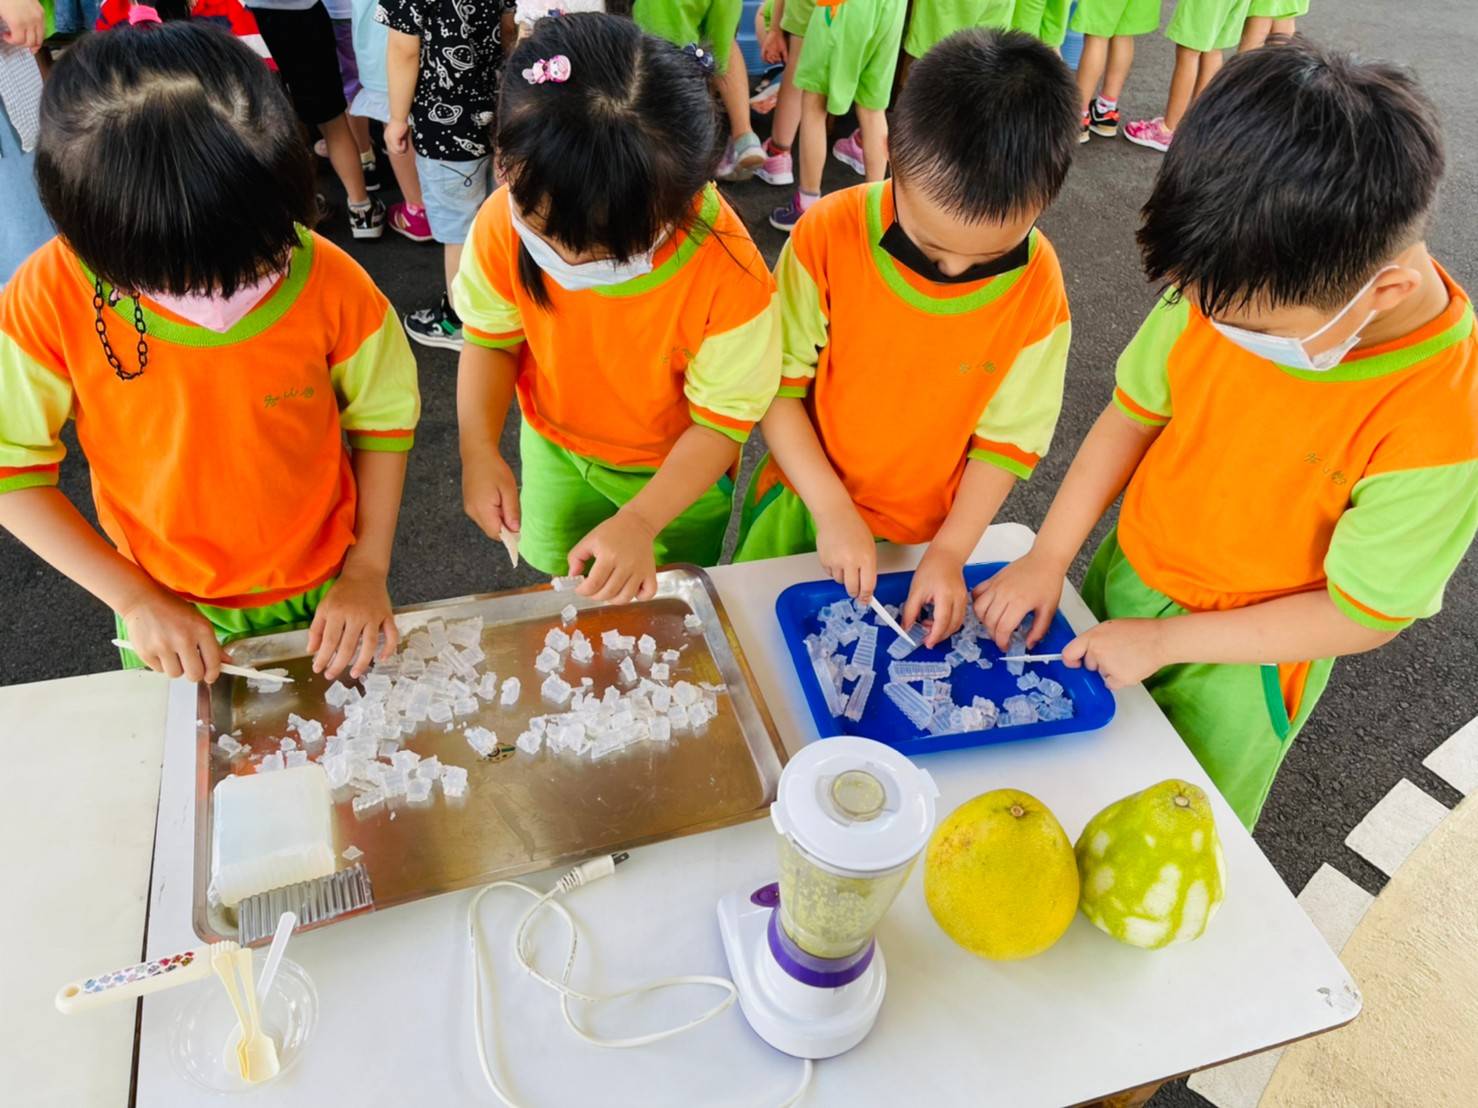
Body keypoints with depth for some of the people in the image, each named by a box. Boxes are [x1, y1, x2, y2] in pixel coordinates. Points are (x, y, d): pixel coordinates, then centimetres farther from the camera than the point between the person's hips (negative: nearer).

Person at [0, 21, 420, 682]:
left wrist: (368, 571, -12)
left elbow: (383, 419, -8)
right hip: (169, 615, 1)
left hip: (325, 599, 0)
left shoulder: (331, 281, -22)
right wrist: (134, 598, -16)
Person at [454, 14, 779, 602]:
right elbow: (491, 339, -9)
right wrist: (479, 453, -24)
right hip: (555, 445, 3)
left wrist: (641, 521, -38)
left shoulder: (727, 273, -37)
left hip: (679, 466, -2)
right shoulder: (504, 223, -27)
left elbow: (722, 421, -26)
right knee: (557, 574, 27)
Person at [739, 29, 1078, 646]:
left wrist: (949, 552, -16)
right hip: (802, 507, 1)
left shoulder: (1038, 289, -18)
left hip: (924, 541, 0)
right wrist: (833, 510, -19)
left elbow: (1006, 440, -8)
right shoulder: (830, 235, -22)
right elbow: (777, 386, -14)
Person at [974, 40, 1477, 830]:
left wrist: (1163, 640, -19)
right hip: (1123, 580, 4)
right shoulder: (1230, 291, -20)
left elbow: (1361, 617, -21)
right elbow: (1134, 413, -5)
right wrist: (1049, 558, -8)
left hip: (1238, 667, -4)